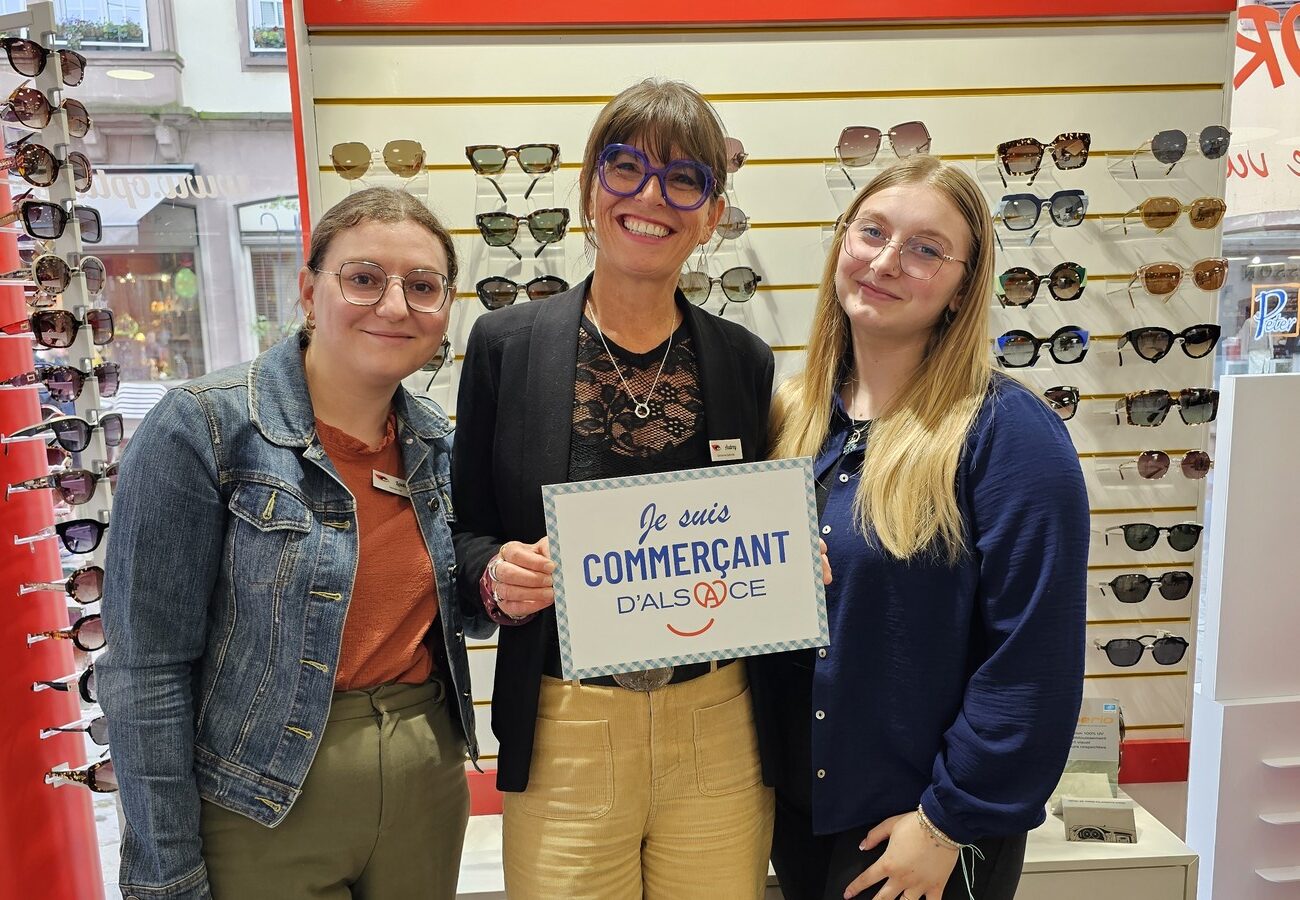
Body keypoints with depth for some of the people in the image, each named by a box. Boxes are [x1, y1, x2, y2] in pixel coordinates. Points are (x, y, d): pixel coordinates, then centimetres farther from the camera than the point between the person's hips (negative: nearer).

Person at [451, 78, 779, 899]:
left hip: (719, 733, 2)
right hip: (564, 738, -1)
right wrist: (497, 573, -16)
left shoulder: (743, 360, 1)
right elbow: (467, 530, 4)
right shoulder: (505, 344, -3)